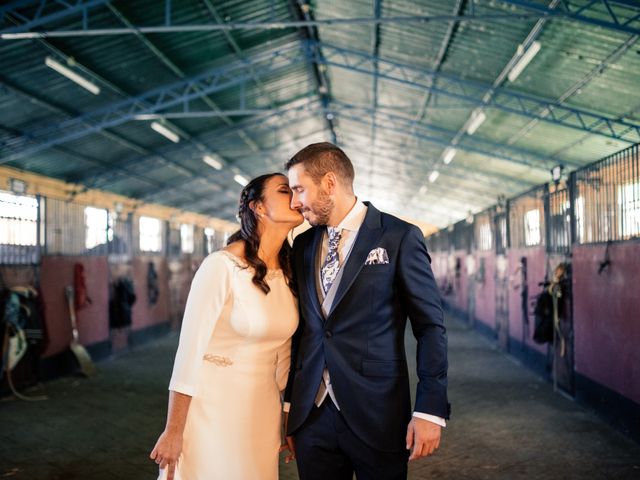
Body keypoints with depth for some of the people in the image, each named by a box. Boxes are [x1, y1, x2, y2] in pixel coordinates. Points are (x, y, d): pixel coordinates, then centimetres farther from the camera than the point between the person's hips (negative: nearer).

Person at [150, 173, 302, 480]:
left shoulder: (288, 274, 2)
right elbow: (190, 349, -16)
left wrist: (287, 418, 17)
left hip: (263, 412, 6)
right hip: (213, 408, -6)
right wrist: (173, 431, -15)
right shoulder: (222, 266, -17)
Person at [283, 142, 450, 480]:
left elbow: (430, 327, -6)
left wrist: (430, 410, -11)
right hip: (311, 414, 5)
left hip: (376, 415, -4)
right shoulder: (303, 245, 10)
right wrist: (290, 403, 12)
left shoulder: (400, 237, -6)